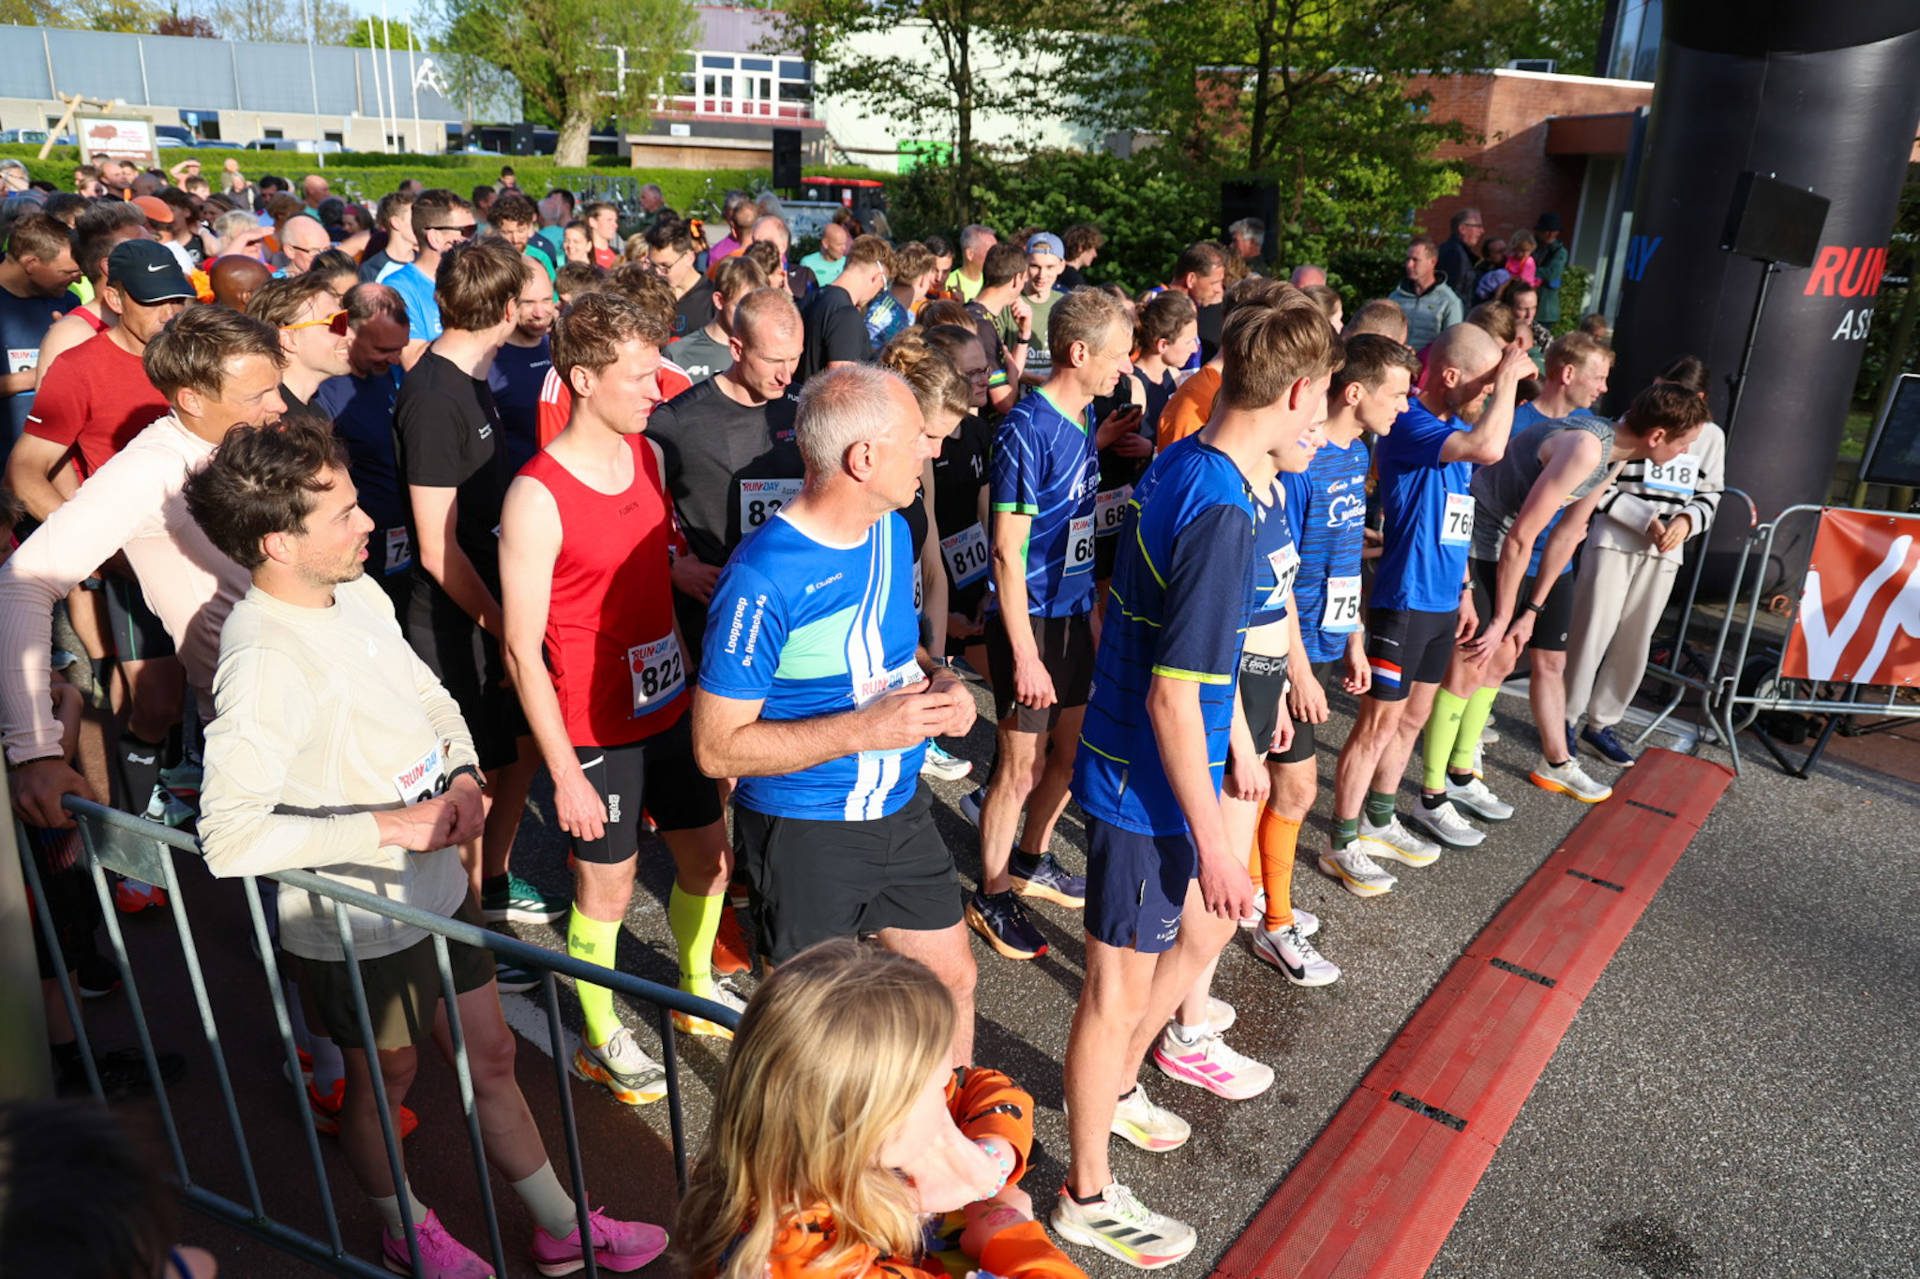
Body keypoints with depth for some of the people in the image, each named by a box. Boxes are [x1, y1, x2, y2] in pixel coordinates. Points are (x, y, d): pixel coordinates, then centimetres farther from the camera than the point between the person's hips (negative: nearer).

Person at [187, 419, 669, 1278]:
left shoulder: (358, 593, -2)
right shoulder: (264, 660, -29)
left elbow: (429, 697, 11)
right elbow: (229, 838, -34)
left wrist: (465, 776, -8)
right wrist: (392, 825, -31)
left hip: (436, 886, 7)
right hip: (356, 927, -7)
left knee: (492, 1057, 19)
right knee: (382, 1086, 19)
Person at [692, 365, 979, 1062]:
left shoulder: (891, 531, -1)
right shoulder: (763, 579, -26)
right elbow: (716, 748, -22)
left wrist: (940, 682, -7)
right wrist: (865, 728, -30)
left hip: (898, 807, 7)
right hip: (805, 832, -7)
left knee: (952, 978, 20)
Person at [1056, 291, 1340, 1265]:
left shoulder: (1178, 467, 3)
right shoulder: (1220, 516, -27)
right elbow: (1173, 698, -26)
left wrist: (1234, 737, 23)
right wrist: (1212, 840, -18)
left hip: (1130, 761, 9)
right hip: (1147, 785, -9)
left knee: (1206, 925, 26)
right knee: (1122, 985, 7)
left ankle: (1114, 1087, 47)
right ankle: (1088, 1197, 28)